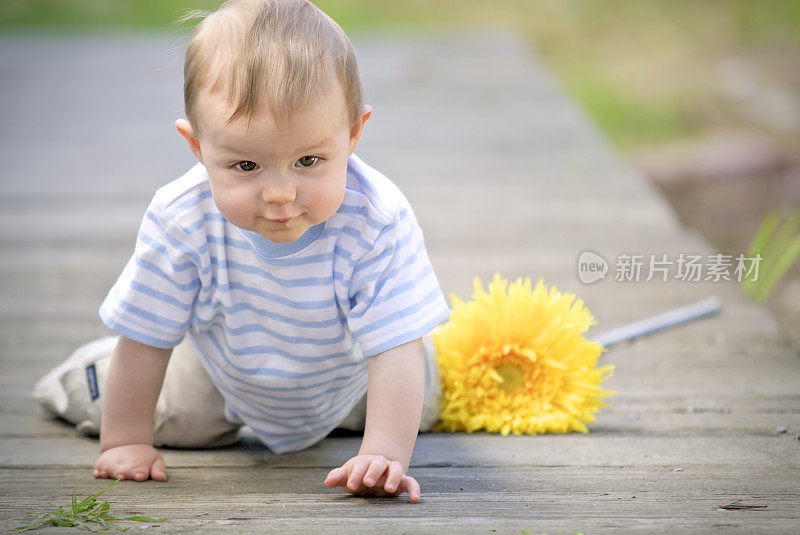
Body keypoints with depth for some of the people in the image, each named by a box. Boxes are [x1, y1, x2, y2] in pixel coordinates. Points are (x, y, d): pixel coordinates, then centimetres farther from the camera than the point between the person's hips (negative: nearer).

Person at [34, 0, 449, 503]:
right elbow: (145, 338, -24)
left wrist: (385, 455, -52)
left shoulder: (378, 222, -44)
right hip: (224, 367, 0)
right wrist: (125, 443, -17)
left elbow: (396, 352, -42)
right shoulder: (181, 219, -38)